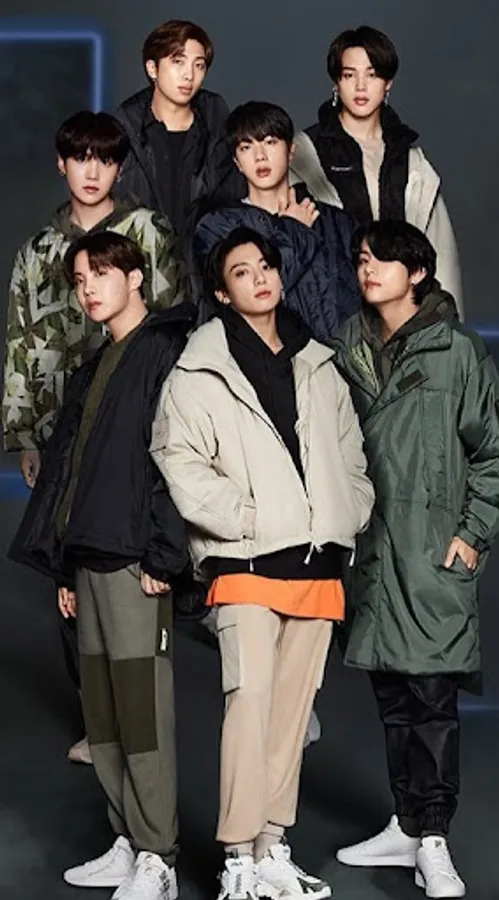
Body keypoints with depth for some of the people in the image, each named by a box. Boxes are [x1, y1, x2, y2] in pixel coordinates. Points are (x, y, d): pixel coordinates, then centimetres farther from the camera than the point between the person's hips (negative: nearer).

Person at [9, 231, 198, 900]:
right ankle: (129, 845, 17)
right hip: (88, 557, 9)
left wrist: (161, 555, -19)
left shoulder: (167, 351, -5)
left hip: (134, 560, -9)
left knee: (141, 705, -8)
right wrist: (64, 566, 18)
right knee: (103, 711, 10)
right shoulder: (95, 369, 23)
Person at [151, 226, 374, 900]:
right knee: (251, 701, -14)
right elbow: (178, 459, -9)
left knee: (293, 709, 8)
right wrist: (241, 515, -15)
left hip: (318, 566, 5)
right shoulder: (201, 372, -1)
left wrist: (349, 520, 8)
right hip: (247, 564, -5)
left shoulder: (318, 366, 16)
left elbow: (351, 456, 20)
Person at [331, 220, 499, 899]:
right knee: (392, 695, 10)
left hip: (435, 553, -5)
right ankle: (407, 827, 19)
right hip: (372, 548, 5)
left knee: (432, 694, -8)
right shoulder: (350, 352, 12)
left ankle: (432, 841, -3)